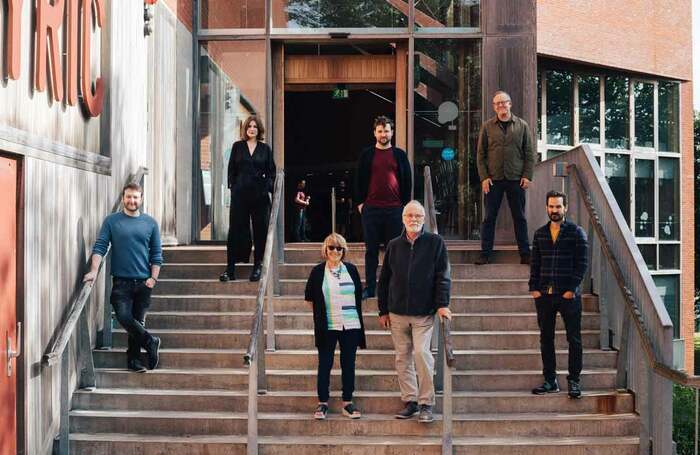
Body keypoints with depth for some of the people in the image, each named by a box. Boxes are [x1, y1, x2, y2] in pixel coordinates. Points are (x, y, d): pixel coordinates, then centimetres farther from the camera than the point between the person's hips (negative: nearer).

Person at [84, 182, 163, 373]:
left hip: (143, 282, 1)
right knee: (124, 318, -15)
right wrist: (94, 271, -16)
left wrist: (153, 278, -1)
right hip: (121, 281, -1)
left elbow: (156, 253, 9)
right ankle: (150, 342, 5)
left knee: (138, 321, 5)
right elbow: (100, 246, -2)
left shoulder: (150, 223, 8)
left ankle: (134, 359, 15)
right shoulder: (111, 221, 3)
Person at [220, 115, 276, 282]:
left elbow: (271, 172, 8)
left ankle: (258, 266, 11)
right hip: (240, 193, -1)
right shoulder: (237, 147, 8)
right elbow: (231, 169, 8)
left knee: (260, 229, 2)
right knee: (236, 229, -2)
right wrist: (232, 187, -1)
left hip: (260, 194, 1)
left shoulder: (265, 149, 9)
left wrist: (268, 187, -4)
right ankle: (230, 269, -1)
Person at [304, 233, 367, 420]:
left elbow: (359, 295, 14)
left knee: (348, 364, 6)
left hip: (351, 326, 2)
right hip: (327, 326, -2)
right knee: (325, 364, 2)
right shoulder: (318, 272, 1)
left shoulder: (351, 270, 7)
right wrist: (323, 309, 5)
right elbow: (310, 298, 7)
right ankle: (322, 403, 10)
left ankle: (347, 402, 13)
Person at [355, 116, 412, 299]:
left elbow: (407, 180, 9)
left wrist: (405, 204, 3)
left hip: (394, 209, 0)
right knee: (371, 250, 3)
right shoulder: (367, 155, 7)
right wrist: (360, 202, 2)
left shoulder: (399, 155, 8)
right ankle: (370, 288, 7)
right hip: (371, 209, 0)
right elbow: (360, 180, 9)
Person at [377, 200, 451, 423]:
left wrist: (442, 304, -13)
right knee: (403, 357, 6)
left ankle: (426, 402, -4)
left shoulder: (435, 242, 1)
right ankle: (410, 400, 16)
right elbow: (384, 280, 13)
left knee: (421, 352, -14)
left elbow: (443, 276, -3)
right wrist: (383, 310, 10)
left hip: (424, 312, -3)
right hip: (397, 312, 4)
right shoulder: (394, 246, 9)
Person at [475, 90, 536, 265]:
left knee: (520, 217, 5)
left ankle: (525, 254, 10)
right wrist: (484, 177, -4)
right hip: (493, 179, 0)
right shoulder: (487, 126, 5)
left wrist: (527, 176, -3)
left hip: (516, 179, 0)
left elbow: (530, 153, 6)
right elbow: (480, 154, 5)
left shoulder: (522, 126, 5)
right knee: (489, 217, 2)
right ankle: (485, 254, 7)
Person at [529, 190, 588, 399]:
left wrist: (572, 289, -11)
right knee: (546, 339, 7)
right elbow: (535, 263, 12)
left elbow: (582, 263, -5)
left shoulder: (576, 232, 0)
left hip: (568, 295, -4)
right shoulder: (540, 234, 12)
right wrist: (534, 288, 2)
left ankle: (574, 381, 6)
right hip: (544, 295, 4)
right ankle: (550, 380, 14)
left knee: (574, 339, 0)